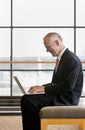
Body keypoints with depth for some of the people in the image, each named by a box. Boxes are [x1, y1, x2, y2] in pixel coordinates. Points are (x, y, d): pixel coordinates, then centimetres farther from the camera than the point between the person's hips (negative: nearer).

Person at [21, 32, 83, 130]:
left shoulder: (72, 59, -16)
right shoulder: (61, 58, 15)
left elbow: (68, 86, -22)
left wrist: (44, 88, -18)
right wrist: (41, 87, 3)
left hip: (66, 99, -9)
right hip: (58, 96, 9)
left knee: (28, 101, -20)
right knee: (25, 99, -3)